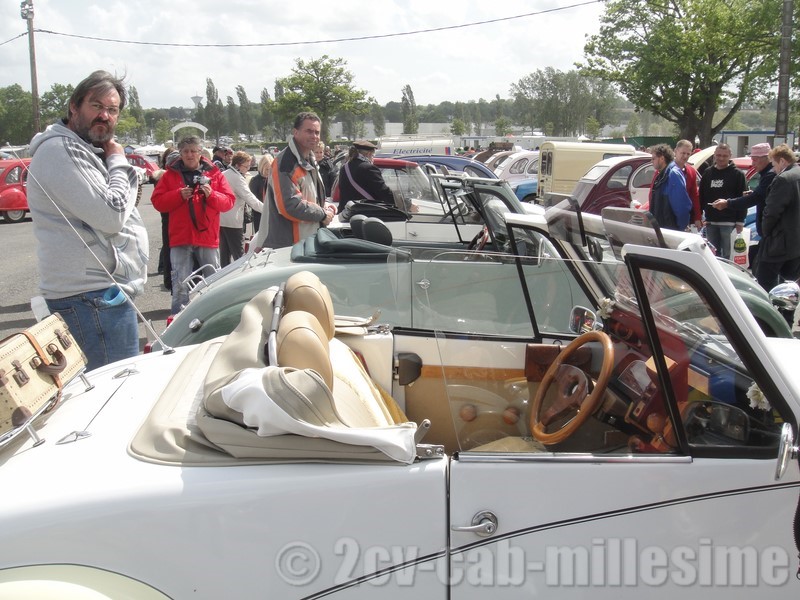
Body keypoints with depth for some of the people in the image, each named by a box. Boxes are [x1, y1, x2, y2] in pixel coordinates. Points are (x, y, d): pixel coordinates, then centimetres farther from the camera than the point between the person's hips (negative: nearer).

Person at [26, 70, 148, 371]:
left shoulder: (83, 151, 20)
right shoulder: (60, 149, -14)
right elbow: (112, 215, -19)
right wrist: (118, 162, -7)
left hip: (101, 292, 11)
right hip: (92, 297, -11)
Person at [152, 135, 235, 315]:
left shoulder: (215, 173, 8)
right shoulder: (170, 174, 8)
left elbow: (229, 201, 3)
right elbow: (157, 201, 2)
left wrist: (211, 195, -14)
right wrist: (178, 195, -12)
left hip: (208, 237, 1)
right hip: (180, 237, -1)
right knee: (180, 284, -1)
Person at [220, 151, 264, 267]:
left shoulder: (223, 175, 13)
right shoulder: (238, 178, -14)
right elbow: (250, 199, -20)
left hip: (220, 220, 9)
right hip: (232, 222, -9)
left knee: (224, 254, 12)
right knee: (239, 256, -7)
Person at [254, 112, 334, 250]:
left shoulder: (309, 161, 16)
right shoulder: (285, 163, -17)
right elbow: (290, 206, -25)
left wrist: (324, 208, 7)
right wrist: (323, 214, -13)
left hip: (307, 241, 10)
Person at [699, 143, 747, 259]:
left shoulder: (737, 174, -2)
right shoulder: (708, 173, 12)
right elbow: (701, 196, 15)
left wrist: (740, 221, -10)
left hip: (729, 223, -5)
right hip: (710, 222, 5)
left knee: (727, 254, -3)